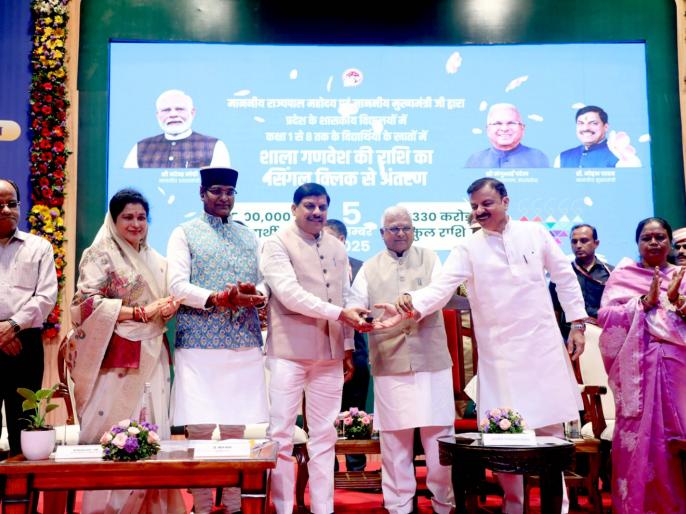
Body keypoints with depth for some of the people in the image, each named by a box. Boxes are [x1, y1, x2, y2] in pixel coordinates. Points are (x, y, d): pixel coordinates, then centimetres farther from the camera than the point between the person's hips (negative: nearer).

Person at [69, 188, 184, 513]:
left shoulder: (156, 261, 17)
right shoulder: (100, 254, -3)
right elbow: (88, 304, -14)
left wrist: (168, 310, -1)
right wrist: (141, 312, -18)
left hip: (151, 359, 6)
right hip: (115, 358, -6)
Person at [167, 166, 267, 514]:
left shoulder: (249, 236, 17)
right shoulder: (185, 233, 6)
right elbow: (177, 285, -6)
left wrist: (254, 294, -9)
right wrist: (215, 298, -20)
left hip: (244, 345, 3)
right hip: (199, 345, -3)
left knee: (236, 427, 7)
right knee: (200, 427, -3)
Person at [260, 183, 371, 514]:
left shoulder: (337, 248, 15)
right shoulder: (277, 244, -4)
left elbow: (344, 297, 16)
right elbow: (289, 293, -16)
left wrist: (348, 347, 12)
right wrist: (339, 314, -21)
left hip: (329, 353, 5)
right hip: (289, 351, -5)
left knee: (324, 436, 10)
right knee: (281, 434, 0)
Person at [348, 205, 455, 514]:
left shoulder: (429, 258, 12)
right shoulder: (370, 268, 13)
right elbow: (356, 306, 4)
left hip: (431, 361, 0)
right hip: (389, 364, 0)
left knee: (440, 436, 2)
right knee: (394, 440, 3)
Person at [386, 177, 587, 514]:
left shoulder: (536, 233, 4)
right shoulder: (468, 249, -1)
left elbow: (565, 278, 11)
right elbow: (440, 287, -14)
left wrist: (577, 324, 7)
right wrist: (412, 304, -33)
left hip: (543, 345, 1)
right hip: (499, 352, -1)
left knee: (550, 426, 6)